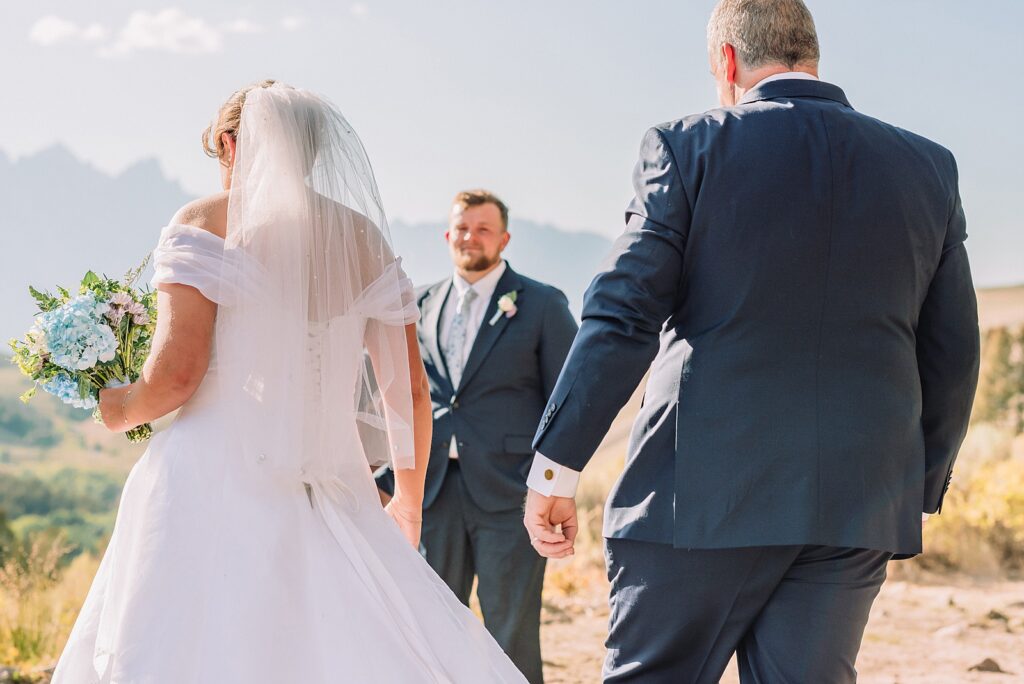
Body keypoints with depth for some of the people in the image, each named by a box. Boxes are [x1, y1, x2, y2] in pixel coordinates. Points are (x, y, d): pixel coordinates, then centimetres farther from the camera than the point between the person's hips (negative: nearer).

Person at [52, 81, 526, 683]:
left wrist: (120, 408, 10)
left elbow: (177, 372, -11)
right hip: (334, 492, 4)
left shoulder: (205, 221, 1)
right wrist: (409, 503, 25)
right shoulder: (363, 237, 12)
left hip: (216, 481, -4)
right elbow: (410, 389, 12)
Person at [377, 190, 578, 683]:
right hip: (434, 492, 4)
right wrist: (389, 479, 9)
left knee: (512, 637, 0)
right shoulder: (424, 306, 14)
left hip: (508, 492, -4)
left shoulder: (542, 305, 1)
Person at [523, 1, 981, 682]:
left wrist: (556, 465, -2)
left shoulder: (691, 147, -2)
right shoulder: (928, 167, 9)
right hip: (860, 505, 4)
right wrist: (919, 488, 21)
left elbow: (621, 319, -7)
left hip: (703, 495, -3)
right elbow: (952, 353, 11)